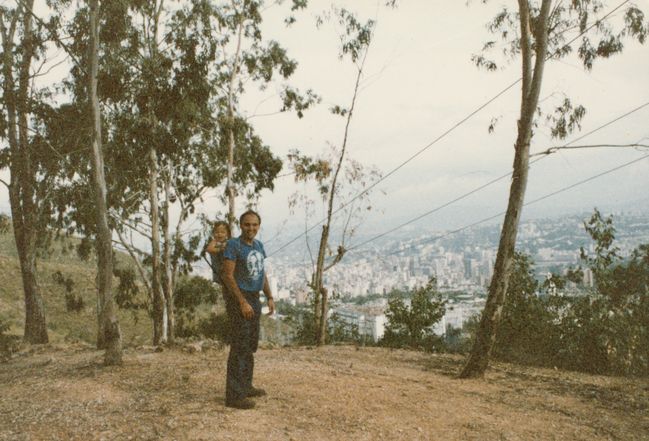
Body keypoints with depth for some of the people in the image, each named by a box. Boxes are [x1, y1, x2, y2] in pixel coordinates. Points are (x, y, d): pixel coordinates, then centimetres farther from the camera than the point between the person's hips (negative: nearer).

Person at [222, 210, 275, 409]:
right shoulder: (233, 245, -13)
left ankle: (245, 386, 27)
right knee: (239, 347, -8)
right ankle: (234, 395, -3)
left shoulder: (258, 245, 11)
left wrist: (270, 297, 8)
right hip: (239, 298, -8)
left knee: (251, 346, 15)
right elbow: (228, 276, -18)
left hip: (254, 298, 8)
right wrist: (243, 303, -22)